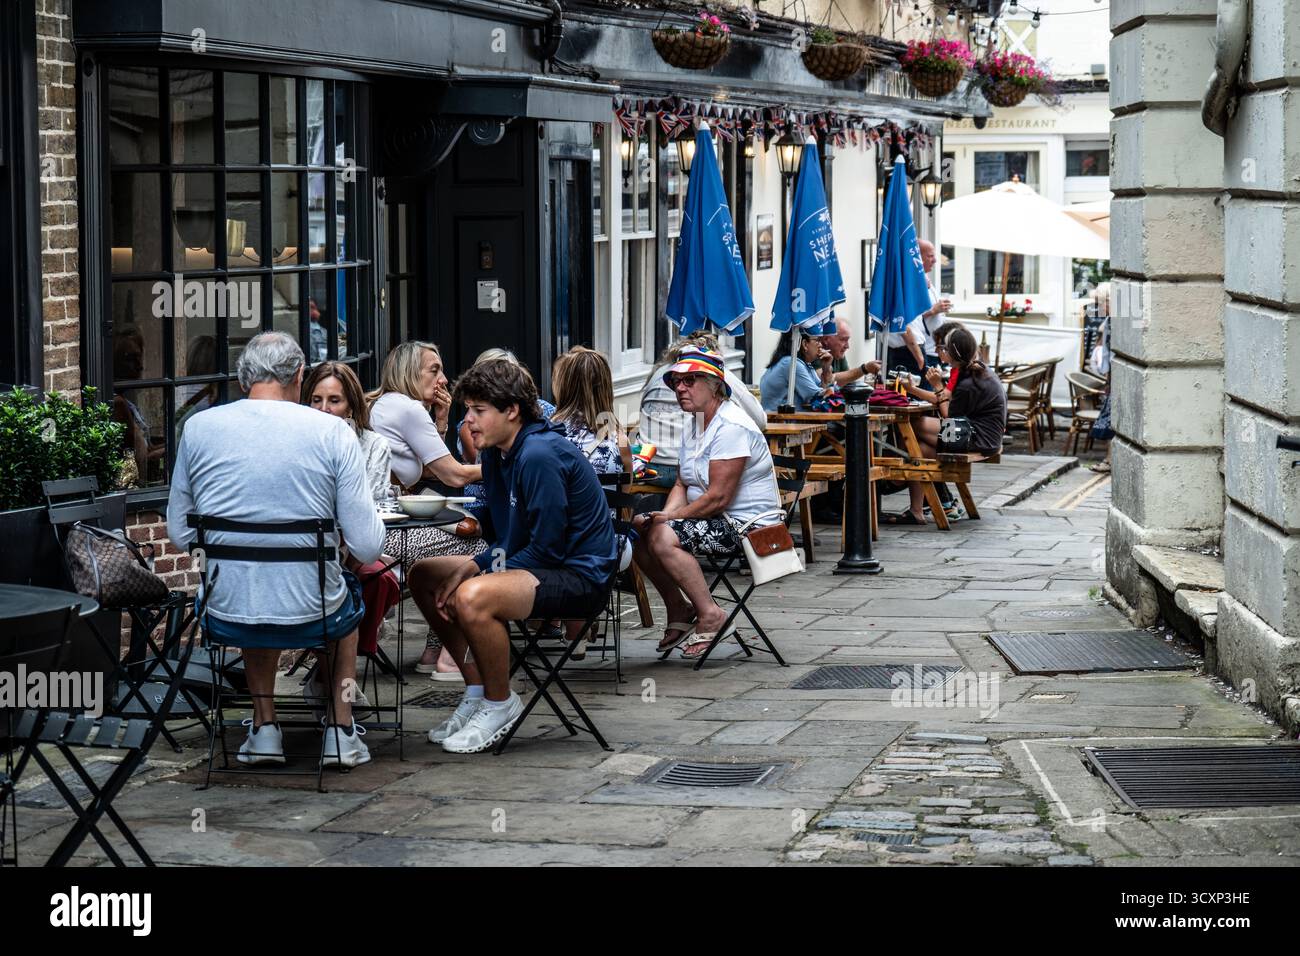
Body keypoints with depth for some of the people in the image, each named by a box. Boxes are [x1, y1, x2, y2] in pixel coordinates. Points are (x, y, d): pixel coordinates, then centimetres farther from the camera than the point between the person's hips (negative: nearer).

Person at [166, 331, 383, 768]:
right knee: (348, 596, 36)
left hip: (225, 618, 2)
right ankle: (341, 731, 35)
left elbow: (179, 533, 6)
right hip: (310, 614, -2)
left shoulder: (198, 428, -3)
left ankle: (264, 727, 32)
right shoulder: (333, 432, -9)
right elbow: (367, 547, -10)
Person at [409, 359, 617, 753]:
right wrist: (470, 568, -6)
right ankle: (477, 690, 13)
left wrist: (475, 573, -17)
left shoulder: (540, 455, -22)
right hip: (531, 563, 11)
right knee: (425, 576, 12)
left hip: (579, 575, -11)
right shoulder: (497, 453, 8)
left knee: (474, 597, -34)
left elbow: (547, 547, -23)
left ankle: (500, 703, -10)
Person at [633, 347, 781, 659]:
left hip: (747, 524, -10)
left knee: (663, 537, -27)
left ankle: (710, 615, -17)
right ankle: (678, 608, 10)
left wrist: (670, 518, -18)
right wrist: (664, 516, -8)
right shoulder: (694, 426, 13)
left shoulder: (731, 427, -19)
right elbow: (682, 485, 12)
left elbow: (718, 497, -24)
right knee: (637, 528, 3)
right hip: (715, 520, 10)